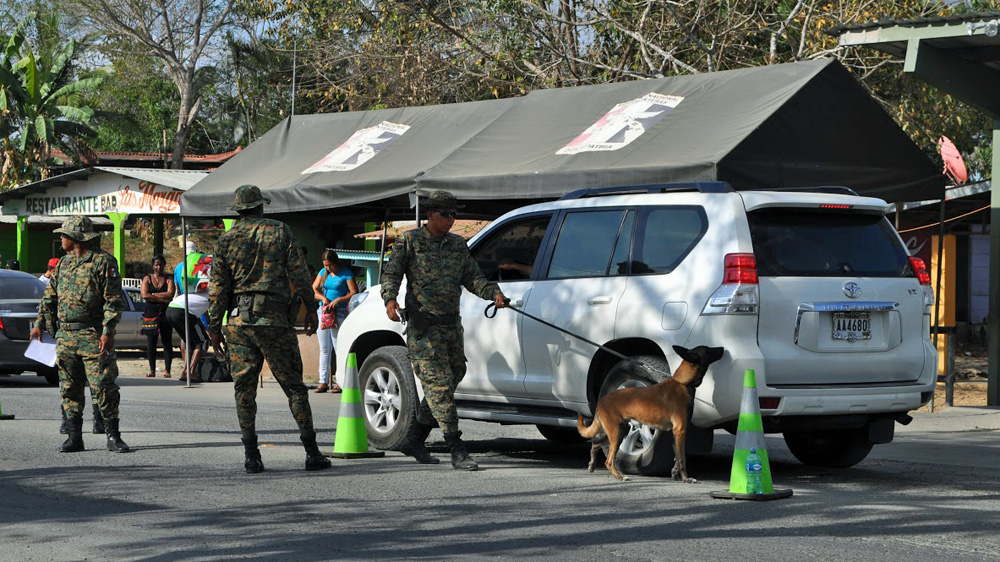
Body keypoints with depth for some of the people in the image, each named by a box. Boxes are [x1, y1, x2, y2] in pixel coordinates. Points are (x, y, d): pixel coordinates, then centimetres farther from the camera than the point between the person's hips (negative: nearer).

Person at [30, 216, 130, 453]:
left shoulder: (103, 261, -5)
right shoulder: (63, 263, 15)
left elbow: (114, 300, -9)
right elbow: (50, 297, 21)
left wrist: (107, 331, -17)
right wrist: (40, 324, 12)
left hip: (93, 336, -6)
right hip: (65, 336, 6)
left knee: (104, 386, -7)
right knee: (69, 388, 6)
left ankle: (113, 436, -2)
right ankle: (75, 436, 12)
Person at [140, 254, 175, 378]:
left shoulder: (168, 280, 8)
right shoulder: (147, 279, 11)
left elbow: (170, 294, -9)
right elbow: (144, 295, -5)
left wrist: (153, 295, -8)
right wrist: (162, 299, -9)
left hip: (165, 315, -1)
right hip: (150, 315, 1)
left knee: (167, 342, -3)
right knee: (150, 343, 0)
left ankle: (167, 370, 0)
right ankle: (152, 370, 8)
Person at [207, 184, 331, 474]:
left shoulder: (226, 240, 5)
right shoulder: (280, 232, 3)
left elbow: (217, 287, 3)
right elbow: (299, 273, -1)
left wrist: (215, 327, 7)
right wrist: (311, 308, 7)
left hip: (239, 320, 1)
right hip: (275, 320, -1)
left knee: (244, 389, 5)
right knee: (293, 385, 4)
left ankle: (251, 455, 0)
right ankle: (312, 452, 2)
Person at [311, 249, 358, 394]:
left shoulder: (346, 274, -4)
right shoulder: (323, 272, 14)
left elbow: (354, 293, -9)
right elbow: (314, 289, 13)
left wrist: (338, 300, -19)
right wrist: (323, 298, -5)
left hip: (339, 312, -6)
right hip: (323, 312, 6)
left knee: (339, 348, -9)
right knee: (324, 349, 6)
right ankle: (323, 381, 9)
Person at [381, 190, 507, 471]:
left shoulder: (458, 245, 15)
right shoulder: (410, 241, 0)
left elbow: (472, 277, 12)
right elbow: (391, 273, -4)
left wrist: (493, 292, -6)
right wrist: (390, 299, -22)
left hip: (451, 323, 7)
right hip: (423, 325, -7)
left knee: (452, 378, 8)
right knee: (439, 383, -12)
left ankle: (414, 439, 21)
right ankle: (457, 452, -15)